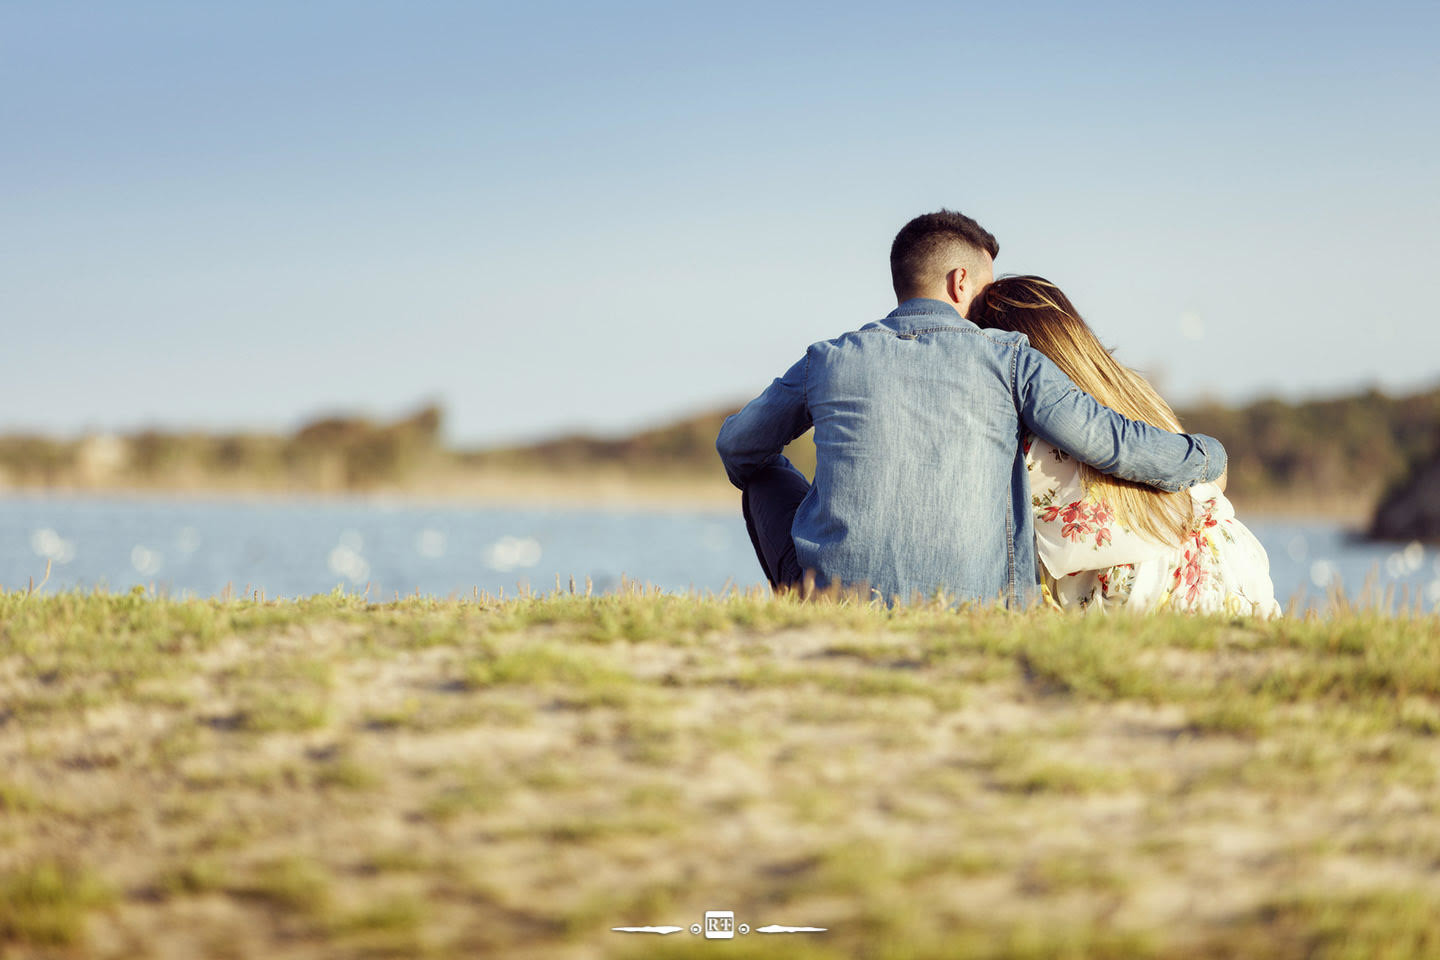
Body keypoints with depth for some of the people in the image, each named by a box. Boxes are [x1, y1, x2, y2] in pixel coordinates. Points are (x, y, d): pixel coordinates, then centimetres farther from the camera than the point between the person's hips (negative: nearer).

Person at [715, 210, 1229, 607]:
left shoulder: (829, 360, 7)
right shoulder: (1007, 357, 1)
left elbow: (736, 446, 22)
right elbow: (1108, 440, -3)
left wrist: (764, 477, 46)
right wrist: (1205, 456, 16)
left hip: (833, 600, 0)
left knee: (768, 475, 29)